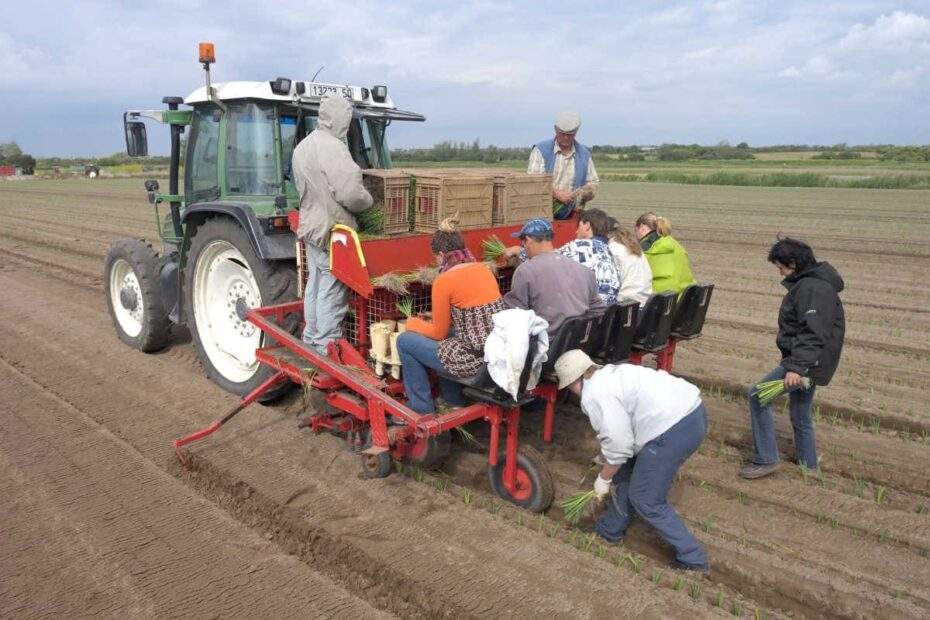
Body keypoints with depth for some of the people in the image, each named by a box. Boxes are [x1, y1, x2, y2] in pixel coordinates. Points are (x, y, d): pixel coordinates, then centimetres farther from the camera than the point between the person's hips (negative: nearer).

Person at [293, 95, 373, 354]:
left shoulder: (303, 146, 12)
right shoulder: (332, 147, -19)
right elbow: (350, 194, -25)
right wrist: (367, 201, -6)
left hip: (310, 225, 9)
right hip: (332, 229, -9)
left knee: (315, 284, 18)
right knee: (332, 291, -2)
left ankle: (311, 338, 29)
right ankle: (327, 347, 4)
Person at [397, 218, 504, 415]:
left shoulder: (443, 281, -12)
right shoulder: (484, 269, 8)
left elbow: (439, 333, -2)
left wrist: (414, 324, 18)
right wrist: (437, 319, 28)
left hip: (474, 360, -7)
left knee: (405, 341, 10)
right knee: (448, 334, 32)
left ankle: (421, 408, 20)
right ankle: (453, 401, 38)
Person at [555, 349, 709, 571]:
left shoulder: (594, 394, -10)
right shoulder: (610, 373, 19)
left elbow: (618, 445, -10)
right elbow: (623, 430, 26)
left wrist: (603, 479, 6)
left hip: (674, 429, -10)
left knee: (646, 500, 6)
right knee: (626, 471, 23)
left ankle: (692, 558, 17)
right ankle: (610, 529, 38)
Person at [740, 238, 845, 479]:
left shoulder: (812, 288, -19)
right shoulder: (808, 283, 14)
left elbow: (813, 333, -28)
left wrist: (796, 367, -32)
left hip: (808, 362, -11)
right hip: (809, 361, 11)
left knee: (757, 395, -12)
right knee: (800, 417, 19)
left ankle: (766, 459, -5)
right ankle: (807, 466, 32)